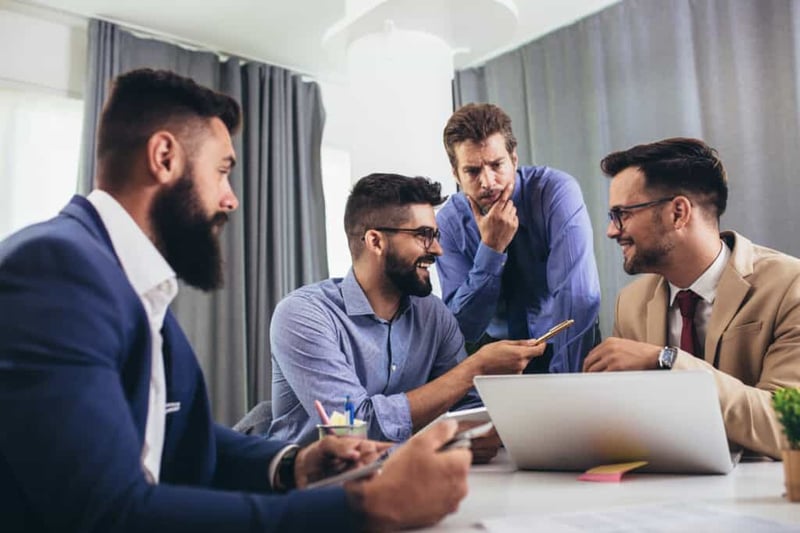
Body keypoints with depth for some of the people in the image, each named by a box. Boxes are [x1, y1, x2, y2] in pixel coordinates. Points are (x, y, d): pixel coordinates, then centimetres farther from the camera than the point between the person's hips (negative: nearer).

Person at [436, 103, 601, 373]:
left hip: (568, 347, -1)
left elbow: (579, 297, -24)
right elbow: (464, 328, -12)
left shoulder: (557, 191, -17)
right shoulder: (449, 222, -10)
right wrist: (491, 249, -23)